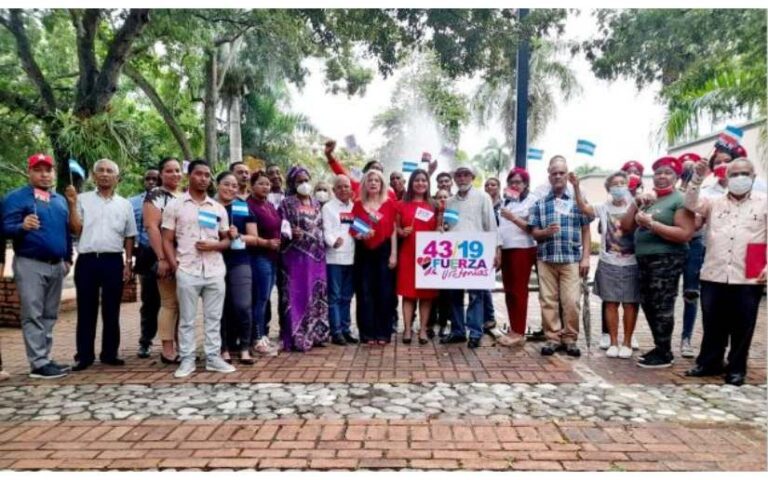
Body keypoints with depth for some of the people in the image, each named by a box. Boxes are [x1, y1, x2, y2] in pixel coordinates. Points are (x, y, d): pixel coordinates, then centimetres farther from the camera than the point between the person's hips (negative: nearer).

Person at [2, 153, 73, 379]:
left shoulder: (60, 200, 16)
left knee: (49, 315, 9)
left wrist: (68, 258, 17)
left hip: (56, 265, 6)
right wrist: (22, 226, -33)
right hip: (30, 264, -6)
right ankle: (38, 364, -3)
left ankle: (44, 358, 17)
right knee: (33, 315, -5)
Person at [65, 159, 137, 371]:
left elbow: (129, 237, 12)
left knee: (111, 310, 7)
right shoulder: (82, 199, 5)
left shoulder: (124, 204, 10)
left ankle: (109, 353, 16)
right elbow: (75, 230, -2)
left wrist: (128, 263, 6)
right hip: (87, 260, -1)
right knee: (86, 310, 4)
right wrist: (72, 204, -9)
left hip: (113, 261, 1)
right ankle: (84, 355, 13)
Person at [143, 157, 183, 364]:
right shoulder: (155, 195, -3)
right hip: (167, 257, -6)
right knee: (169, 303, -4)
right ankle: (167, 350, 3)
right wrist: (162, 258, -19)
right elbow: (151, 227, -12)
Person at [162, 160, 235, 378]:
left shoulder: (218, 208, 12)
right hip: (187, 271, -3)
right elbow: (167, 241, 2)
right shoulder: (175, 206, 4)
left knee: (213, 318, 7)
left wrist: (214, 245, -7)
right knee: (187, 319, 4)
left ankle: (214, 357, 15)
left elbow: (226, 240, 15)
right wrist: (174, 266, -9)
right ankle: (187, 360, 12)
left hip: (215, 271, 3)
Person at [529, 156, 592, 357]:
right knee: (548, 301, 3)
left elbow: (585, 231, 6)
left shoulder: (578, 200, 7)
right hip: (546, 259, 2)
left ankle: (570, 339, 10)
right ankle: (552, 338, 13)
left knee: (571, 301, -4)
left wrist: (585, 258, -2)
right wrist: (546, 232, -14)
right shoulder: (539, 203, 10)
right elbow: (534, 232, 8)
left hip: (571, 259, -1)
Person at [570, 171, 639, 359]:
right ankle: (613, 343, 14)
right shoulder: (603, 208, 4)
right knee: (610, 303, 5)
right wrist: (576, 186, -19)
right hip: (608, 263, 1)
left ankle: (627, 343, 14)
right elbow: (583, 207, -9)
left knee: (630, 303, 2)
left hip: (631, 264, -1)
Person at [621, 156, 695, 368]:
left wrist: (651, 224, -17)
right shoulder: (647, 199, 17)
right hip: (644, 260, 8)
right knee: (648, 305, 12)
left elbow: (685, 234, -17)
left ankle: (665, 354, 6)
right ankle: (659, 347, 25)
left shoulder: (680, 200, -5)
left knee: (662, 307, -4)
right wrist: (636, 204, 1)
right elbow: (625, 226, 13)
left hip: (666, 260, -7)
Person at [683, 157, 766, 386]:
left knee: (742, 327, 6)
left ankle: (737, 368, 19)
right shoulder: (714, 202, 12)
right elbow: (691, 204, -3)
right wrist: (698, 178, -15)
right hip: (713, 276, 2)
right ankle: (709, 362, 23)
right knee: (712, 325, 10)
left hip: (748, 279, -1)